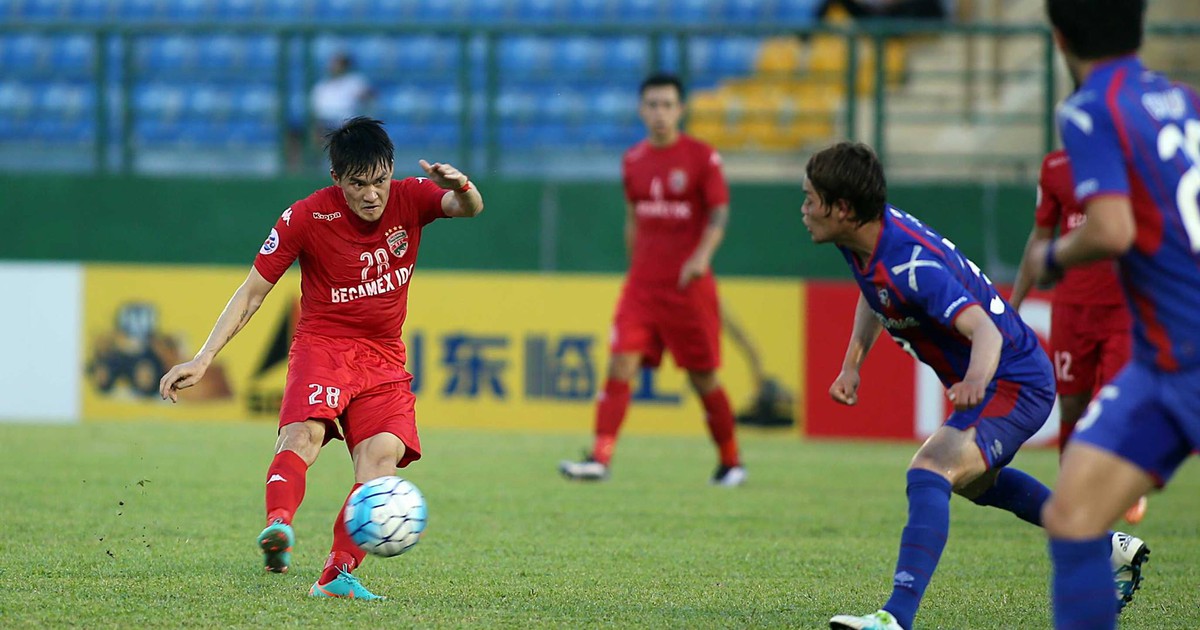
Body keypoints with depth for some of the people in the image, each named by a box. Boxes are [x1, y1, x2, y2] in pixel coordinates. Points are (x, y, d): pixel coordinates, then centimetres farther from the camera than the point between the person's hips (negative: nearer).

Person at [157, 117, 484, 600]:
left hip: (384, 360, 3)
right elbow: (252, 292, -4)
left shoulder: (409, 199, -4)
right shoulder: (306, 217, -10)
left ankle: (337, 575, -20)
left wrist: (461, 188, -46)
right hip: (322, 346, -3)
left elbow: (470, 208, -20)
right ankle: (279, 526, -55)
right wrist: (203, 360, -11)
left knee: (383, 453, -20)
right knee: (304, 433, -32)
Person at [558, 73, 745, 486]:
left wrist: (703, 255, -28)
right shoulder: (633, 161, 9)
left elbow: (719, 214, -11)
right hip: (643, 283, 4)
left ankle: (731, 463, 21)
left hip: (689, 285, -4)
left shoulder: (702, 158, -6)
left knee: (703, 378, 4)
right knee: (620, 366, -11)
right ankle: (600, 459, -18)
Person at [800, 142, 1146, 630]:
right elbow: (875, 297, 19)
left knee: (929, 472, -30)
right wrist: (851, 365, 8)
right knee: (975, 481, 34)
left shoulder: (911, 264, -34)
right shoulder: (862, 243, -5)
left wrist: (975, 380, -65)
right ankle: (1110, 549, 48)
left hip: (1014, 383, -11)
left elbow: (985, 331, -45)